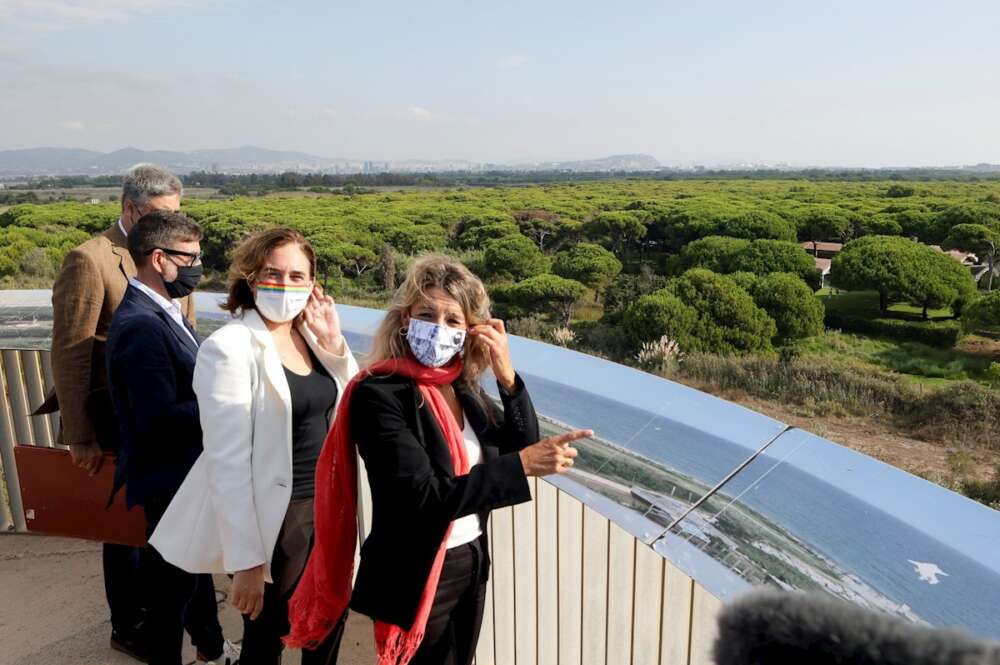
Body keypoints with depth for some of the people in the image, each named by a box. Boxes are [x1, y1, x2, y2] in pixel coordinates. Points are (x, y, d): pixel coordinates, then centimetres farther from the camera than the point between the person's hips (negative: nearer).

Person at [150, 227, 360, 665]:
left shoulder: (309, 335, 3)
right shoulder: (229, 347, -17)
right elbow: (227, 460, -19)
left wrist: (334, 342, -7)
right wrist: (246, 559, -18)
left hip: (327, 504, 7)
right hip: (272, 517, -6)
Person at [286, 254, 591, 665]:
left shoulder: (464, 386, -1)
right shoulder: (379, 395, -21)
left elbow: (523, 449, -2)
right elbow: (424, 497, -27)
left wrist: (507, 378, -14)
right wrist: (520, 464, -30)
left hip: (472, 561, 7)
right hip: (417, 574, -6)